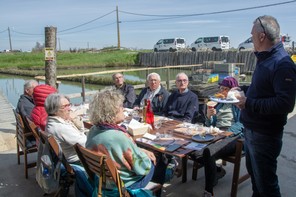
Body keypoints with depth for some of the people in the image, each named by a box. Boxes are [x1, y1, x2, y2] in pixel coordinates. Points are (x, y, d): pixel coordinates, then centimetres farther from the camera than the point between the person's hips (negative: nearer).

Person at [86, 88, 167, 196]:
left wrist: (141, 151, 0)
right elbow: (142, 167, -23)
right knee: (158, 160, 16)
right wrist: (146, 156, -4)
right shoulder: (119, 137, -37)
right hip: (126, 184, -7)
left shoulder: (93, 131, -11)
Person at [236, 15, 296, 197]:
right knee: (254, 174, 26)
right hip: (252, 130, 10)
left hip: (265, 136, -9)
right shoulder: (265, 59, 8)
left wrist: (249, 104, -25)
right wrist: (243, 90, 9)